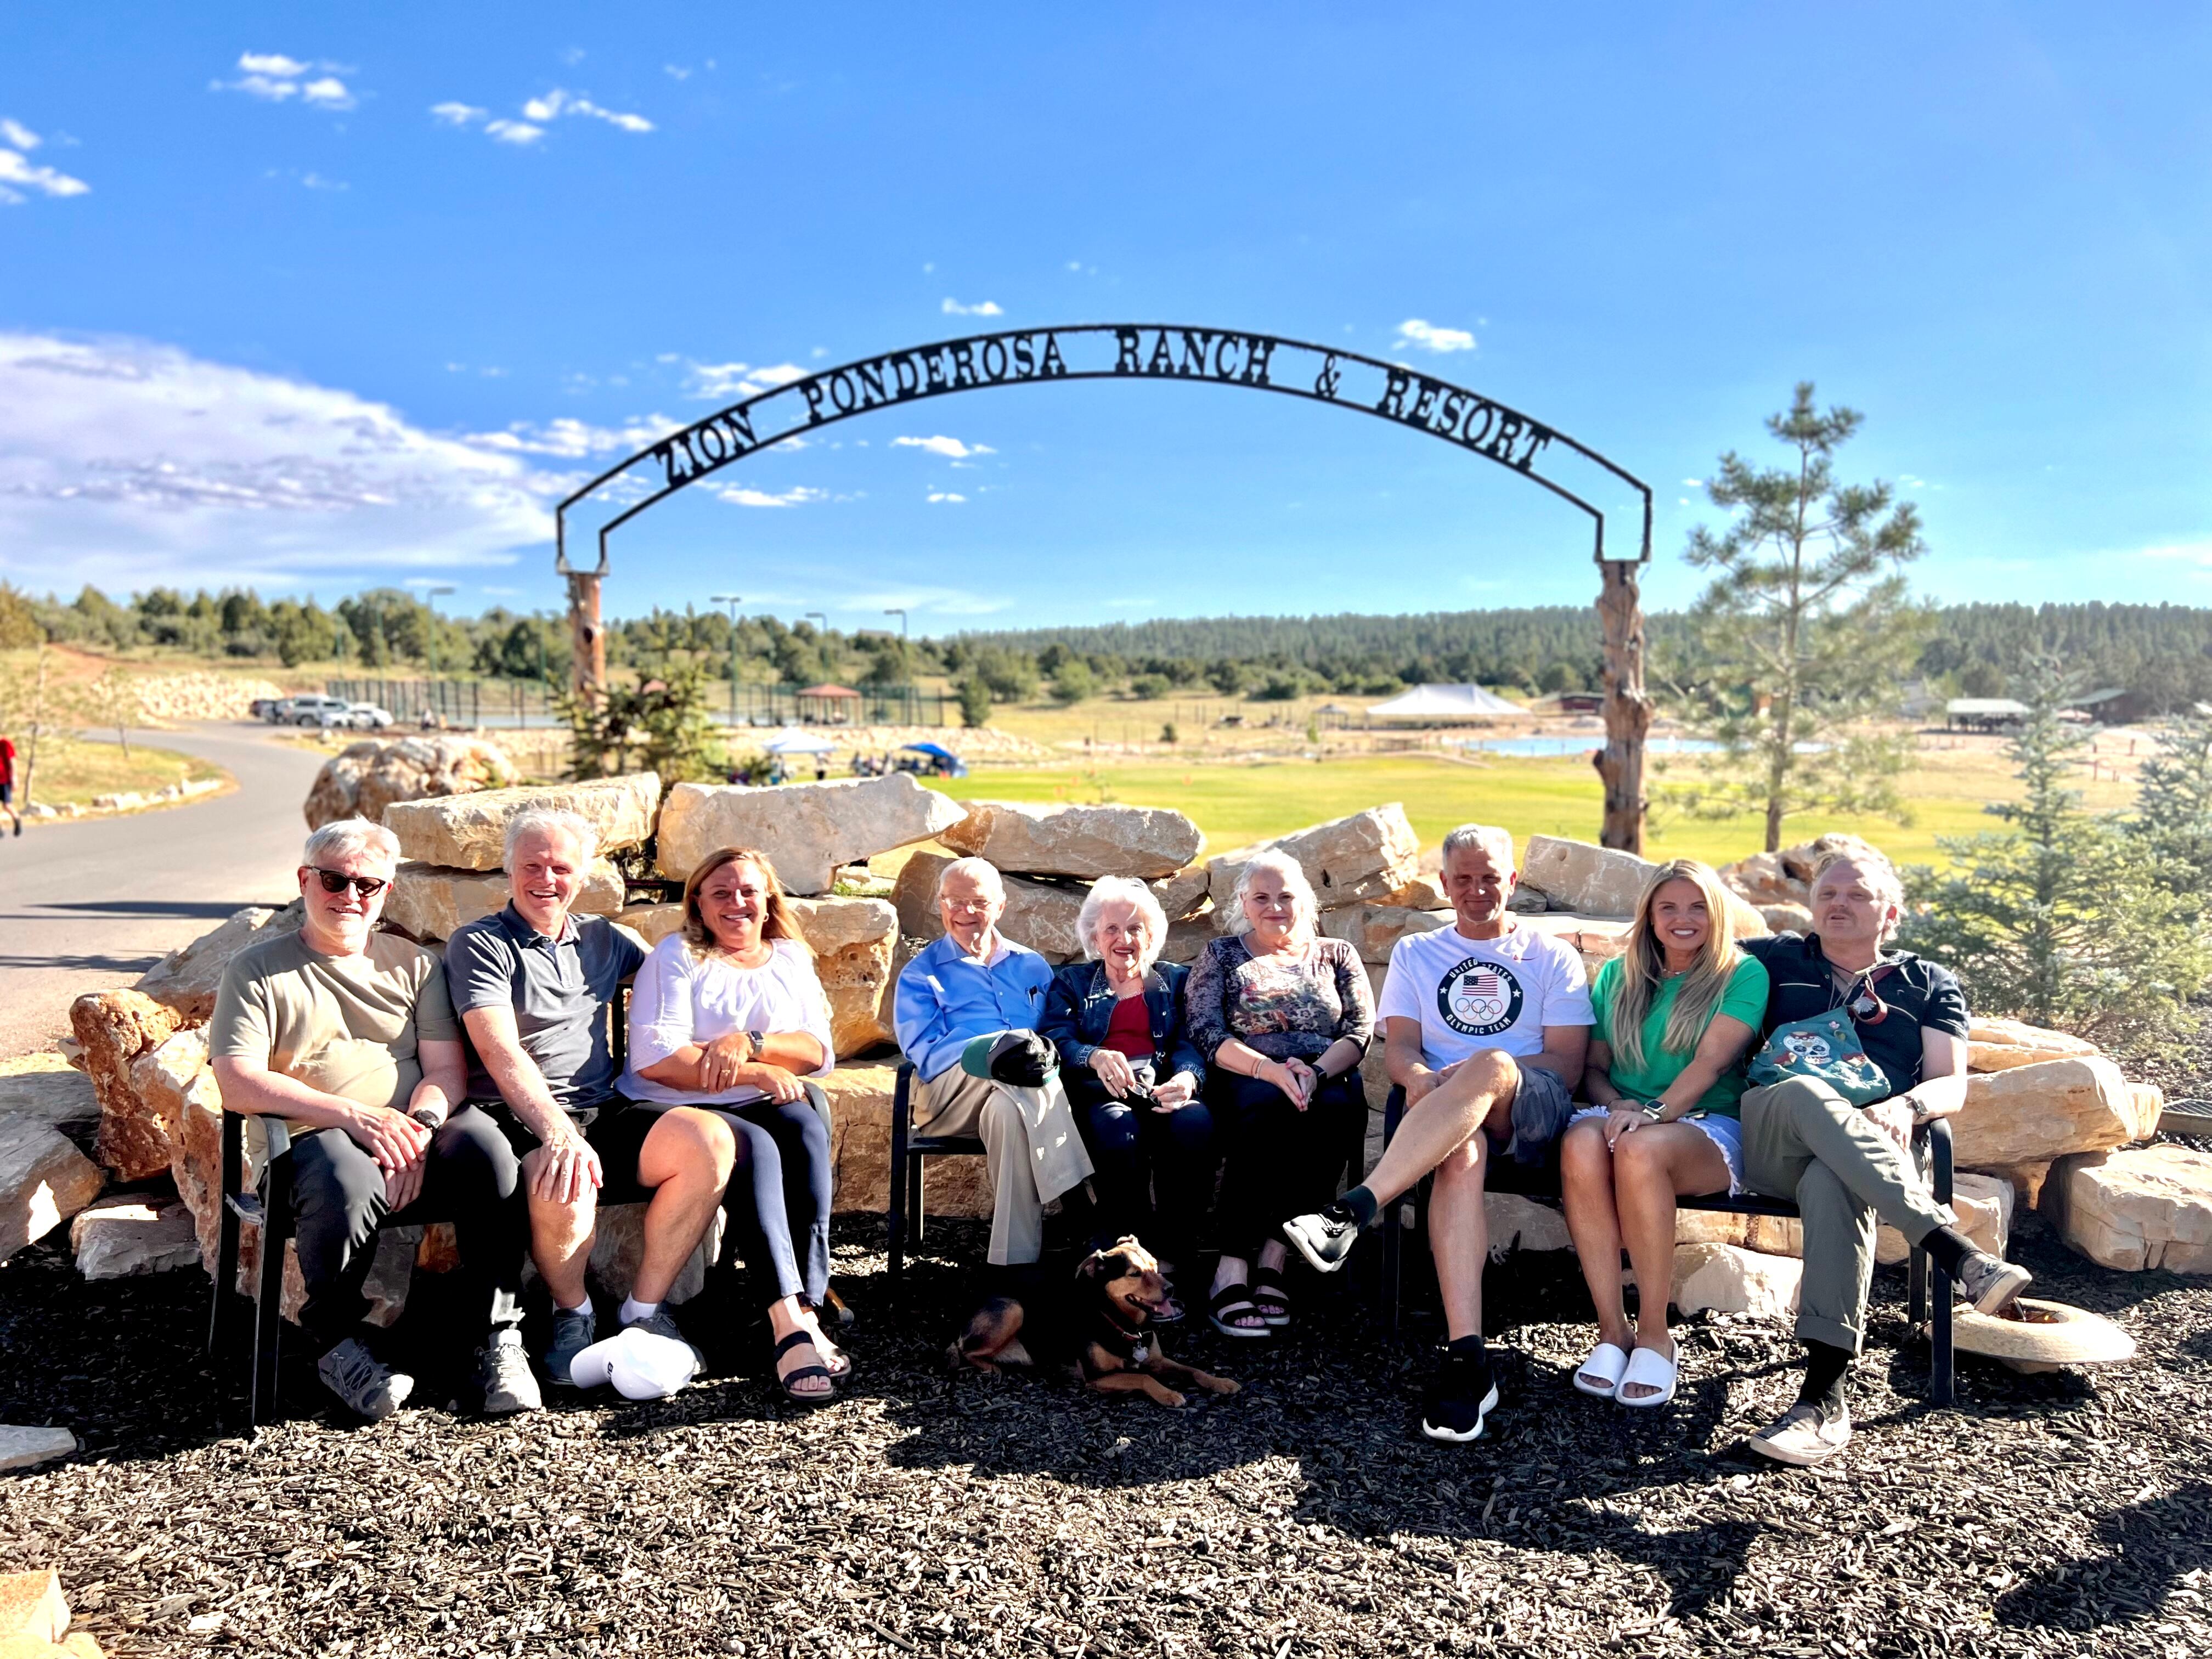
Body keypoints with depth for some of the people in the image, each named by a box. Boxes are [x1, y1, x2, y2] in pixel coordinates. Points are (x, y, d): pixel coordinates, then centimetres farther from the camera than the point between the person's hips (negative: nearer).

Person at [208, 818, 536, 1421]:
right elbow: (236, 1083, -4)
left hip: (416, 1143, 2)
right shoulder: (257, 971, 11)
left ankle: (498, 1338, -19)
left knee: (486, 1144, -31)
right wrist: (353, 1114, -16)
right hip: (316, 1139, -2)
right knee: (345, 1175, -38)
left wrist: (419, 1125, -13)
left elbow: (449, 1069, 10)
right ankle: (339, 1343, -10)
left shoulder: (412, 964, 20)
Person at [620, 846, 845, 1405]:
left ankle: (805, 1309, -33)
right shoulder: (676, 956, 6)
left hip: (768, 1107, 3)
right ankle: (793, 1320, -42)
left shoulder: (791, 959, 18)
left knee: (806, 1123, -31)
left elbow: (818, 1053, 6)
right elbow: (654, 1058, -9)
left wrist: (750, 1042, -13)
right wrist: (757, 1073, -15)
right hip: (680, 1112, -3)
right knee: (755, 1149, -34)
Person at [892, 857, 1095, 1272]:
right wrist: (995, 1051, -18)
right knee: (1010, 1072, -36)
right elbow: (924, 1051, 0)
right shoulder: (921, 975, 16)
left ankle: (1016, 1262, -39)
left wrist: (1046, 1052, -14)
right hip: (951, 1088, -2)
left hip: (1015, 1095, 2)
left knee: (1007, 1109, -38)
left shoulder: (1033, 967, 25)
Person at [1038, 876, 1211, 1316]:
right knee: (1118, 1129, -37)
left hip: (1163, 1092, 1)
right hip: (1098, 1094, -1)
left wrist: (1187, 1078, -18)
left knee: (1196, 1123, -35)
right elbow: (1055, 1040, 3)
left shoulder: (1176, 980, 24)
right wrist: (1096, 1057, -21)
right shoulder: (1071, 982, 22)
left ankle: (1169, 1262, -29)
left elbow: (1191, 1043, 7)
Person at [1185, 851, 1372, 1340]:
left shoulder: (1336, 955, 20)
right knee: (1267, 1110, -38)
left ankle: (1272, 1258, -33)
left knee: (1333, 1111, -36)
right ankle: (1232, 1270, -39)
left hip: (1327, 1077, 2)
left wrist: (1316, 1070, -16)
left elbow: (1360, 1029, 6)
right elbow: (1206, 1033, 0)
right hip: (1245, 1080, -1)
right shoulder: (1220, 956, 16)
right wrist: (1271, 1069, -18)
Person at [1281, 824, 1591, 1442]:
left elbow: (1567, 1064, 6)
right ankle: (1466, 1361, -43)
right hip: (1444, 1117, 1)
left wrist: (1467, 1077, -11)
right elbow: (1399, 1048, 11)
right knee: (1460, 1156, -38)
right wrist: (1423, 1079, -15)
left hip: (1532, 1114, -1)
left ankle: (1353, 1210, -46)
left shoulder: (1552, 957, 19)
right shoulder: (1415, 953, 25)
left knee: (1490, 1063, -38)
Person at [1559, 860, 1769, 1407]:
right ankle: (1611, 1331, -25)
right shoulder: (1617, 976, 19)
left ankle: (1654, 1335, -23)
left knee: (1639, 1149, -39)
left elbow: (1711, 1060, -9)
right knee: (1582, 1145, -35)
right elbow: (1593, 1067, 16)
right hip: (1624, 1114, 3)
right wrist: (1619, 1104, -6)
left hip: (1710, 1125, -3)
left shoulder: (1743, 974, 6)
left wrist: (1657, 1111, -25)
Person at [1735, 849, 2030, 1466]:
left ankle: (1825, 1396, -47)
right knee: (1805, 1093, -39)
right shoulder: (1776, 961, 27)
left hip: (1873, 1149, 0)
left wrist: (1905, 1105, -12)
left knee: (1832, 1183, -40)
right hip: (1768, 1142, 0)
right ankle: (1956, 1251, -48)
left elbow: (1951, 1086, 13)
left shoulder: (1930, 984, 26)